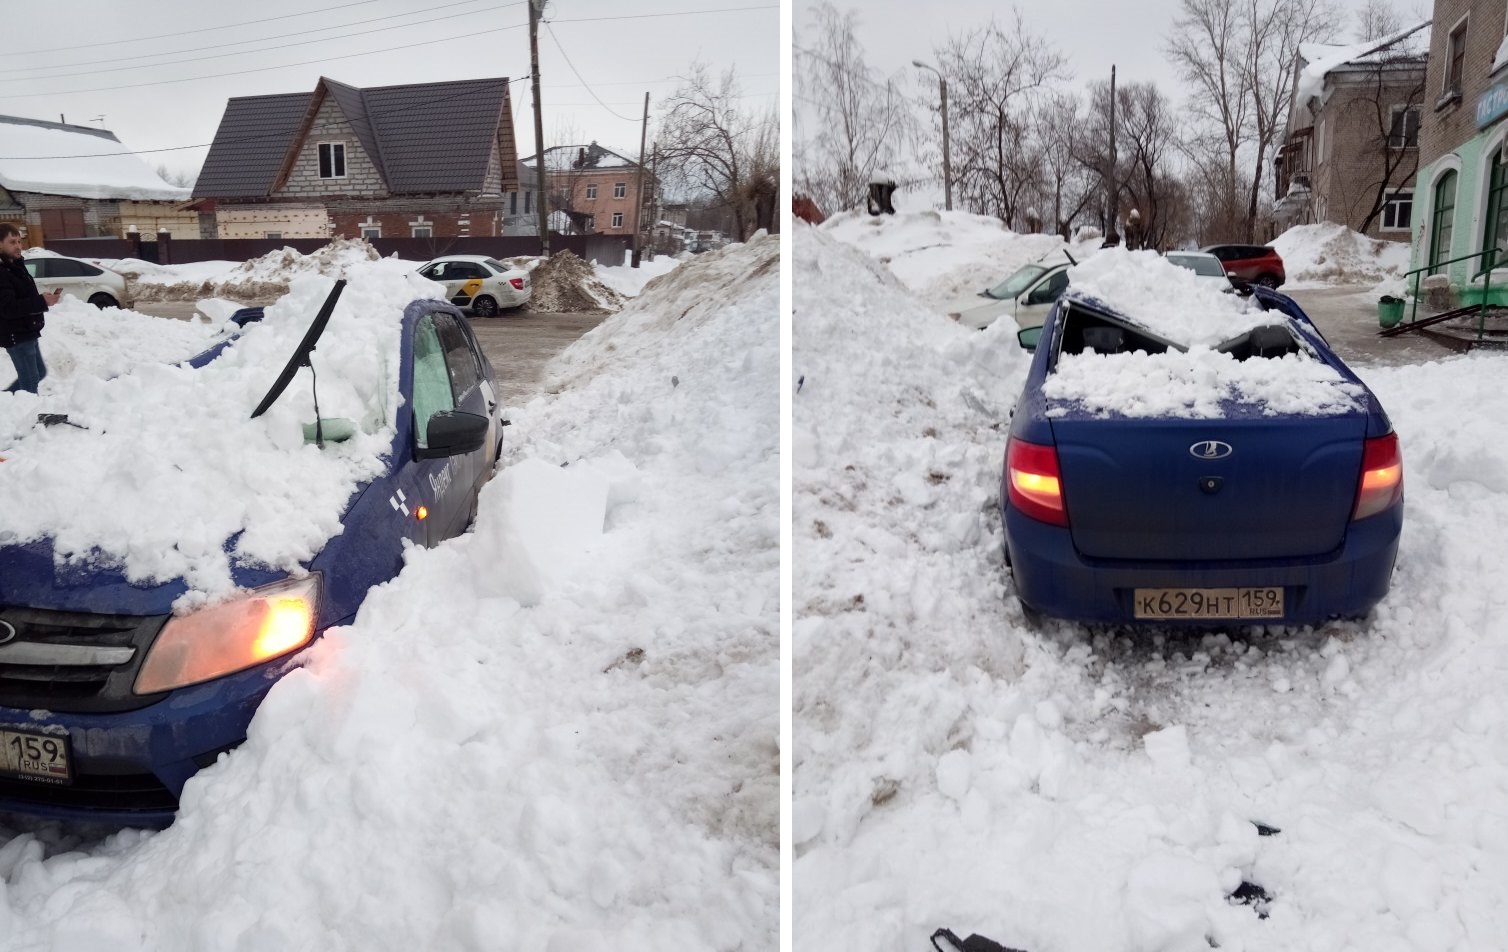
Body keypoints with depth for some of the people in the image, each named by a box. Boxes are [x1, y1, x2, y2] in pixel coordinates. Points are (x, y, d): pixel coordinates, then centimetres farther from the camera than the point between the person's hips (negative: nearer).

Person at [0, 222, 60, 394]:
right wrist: (42, 302, -33)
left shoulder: (16, 266, 13)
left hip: (27, 333, 10)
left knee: (39, 373, 21)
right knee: (30, 381, -5)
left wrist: (45, 299, 4)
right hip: (16, 336, -10)